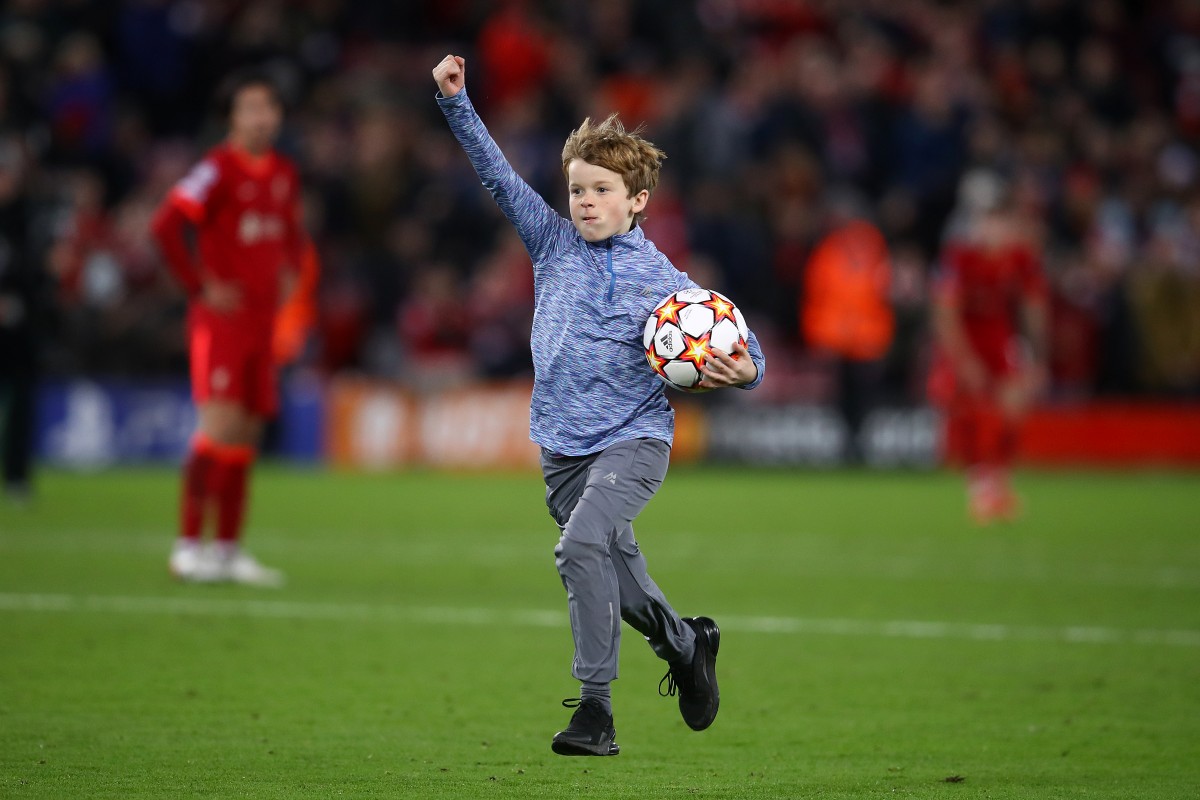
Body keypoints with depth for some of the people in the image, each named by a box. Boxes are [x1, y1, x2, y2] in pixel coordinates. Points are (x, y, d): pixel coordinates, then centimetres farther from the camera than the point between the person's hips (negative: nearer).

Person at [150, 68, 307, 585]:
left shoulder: (284, 174, 12)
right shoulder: (218, 169, -11)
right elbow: (165, 226, -18)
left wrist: (288, 273, 13)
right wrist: (202, 286, -16)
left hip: (263, 318, 7)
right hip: (221, 315, -7)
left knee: (247, 432, 7)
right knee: (220, 423, -15)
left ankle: (228, 551, 12)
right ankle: (189, 546, -12)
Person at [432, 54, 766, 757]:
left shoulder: (663, 282, -3)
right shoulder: (556, 244, 6)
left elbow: (739, 351, 1)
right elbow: (500, 176, 3)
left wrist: (744, 371, -22)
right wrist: (456, 102, -5)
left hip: (634, 440, -5)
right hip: (563, 446, 5)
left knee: (583, 544, -26)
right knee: (614, 568, 14)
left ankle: (596, 708, -24)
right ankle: (685, 643, 45)